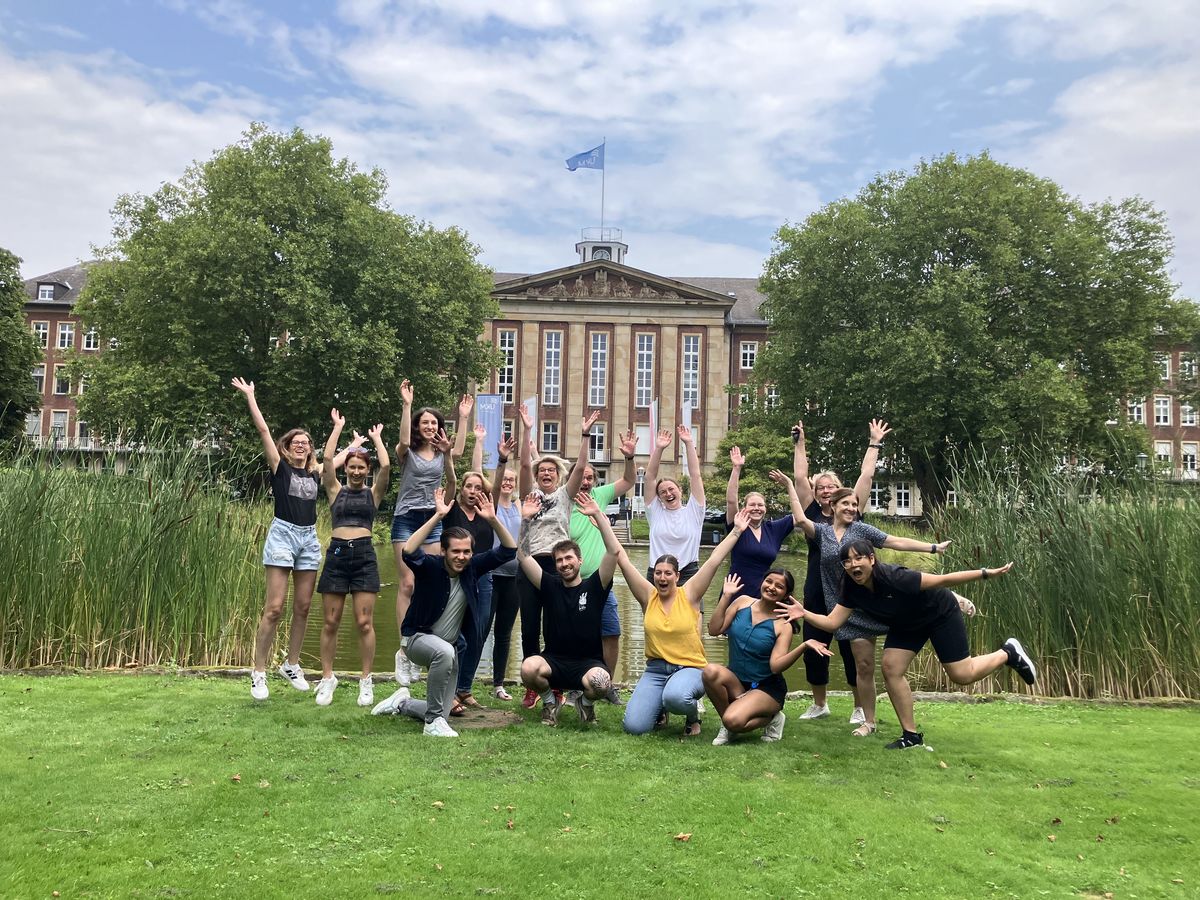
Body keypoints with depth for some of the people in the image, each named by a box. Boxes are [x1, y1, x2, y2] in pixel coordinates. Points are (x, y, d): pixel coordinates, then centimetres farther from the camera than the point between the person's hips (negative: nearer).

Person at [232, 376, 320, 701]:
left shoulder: (315, 473, 12)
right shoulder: (279, 467, 1)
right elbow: (263, 430, -4)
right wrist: (249, 395, -2)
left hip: (309, 539, 5)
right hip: (283, 534, -5)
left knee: (303, 607, 7)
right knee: (274, 608, -8)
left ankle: (291, 665, 21)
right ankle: (259, 673, -1)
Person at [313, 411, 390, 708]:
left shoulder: (373, 493, 9)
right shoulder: (336, 491, 10)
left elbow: (386, 465, -6)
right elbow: (327, 459, -2)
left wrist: (376, 437, 9)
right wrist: (338, 427, 7)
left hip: (364, 555, -1)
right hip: (337, 554, 1)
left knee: (364, 622, -3)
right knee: (330, 622, 3)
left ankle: (366, 681, 6)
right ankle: (327, 679, 14)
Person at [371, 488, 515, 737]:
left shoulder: (472, 567, -7)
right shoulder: (430, 566, -18)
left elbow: (508, 550, -12)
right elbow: (409, 552, -40)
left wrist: (493, 519, -28)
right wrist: (438, 516, -45)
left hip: (449, 647, 5)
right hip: (419, 637, -5)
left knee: (442, 713, 2)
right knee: (444, 652, -41)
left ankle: (402, 702, 34)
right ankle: (433, 721, -25)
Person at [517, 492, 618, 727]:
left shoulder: (594, 586, 1)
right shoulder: (550, 586, 6)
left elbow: (614, 551, -12)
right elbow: (523, 556, -1)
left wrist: (598, 514, -17)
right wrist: (526, 519, -10)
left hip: (588, 662, -1)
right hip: (554, 660, 1)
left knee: (600, 681, -36)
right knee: (528, 668, -32)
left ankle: (585, 701, 5)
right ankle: (550, 701, 3)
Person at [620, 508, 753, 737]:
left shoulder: (689, 595, -2)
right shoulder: (648, 596, 1)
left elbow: (714, 561, -6)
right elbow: (622, 559, -3)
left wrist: (737, 530, -9)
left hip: (690, 668, -2)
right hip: (655, 670, 2)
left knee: (675, 697, -38)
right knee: (634, 726, -16)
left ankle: (693, 715, 1)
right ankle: (659, 709, 20)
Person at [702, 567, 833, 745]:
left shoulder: (782, 625, -10)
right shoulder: (743, 602, -2)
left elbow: (776, 666, -20)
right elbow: (714, 630, -8)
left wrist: (804, 646, -33)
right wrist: (725, 597, -13)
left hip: (766, 688, -4)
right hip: (735, 682, 4)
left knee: (733, 721, -30)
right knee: (711, 671, -30)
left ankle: (770, 718, 3)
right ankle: (727, 724, -6)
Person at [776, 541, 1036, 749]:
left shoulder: (894, 578, -38)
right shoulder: (852, 590, -19)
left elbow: (943, 579, -35)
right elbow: (832, 622, -19)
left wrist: (985, 573, -35)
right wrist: (805, 614, -35)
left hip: (941, 614, -6)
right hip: (907, 624, 6)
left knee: (962, 675, -3)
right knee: (891, 669, -9)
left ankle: (1009, 653, 26)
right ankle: (911, 735, 4)